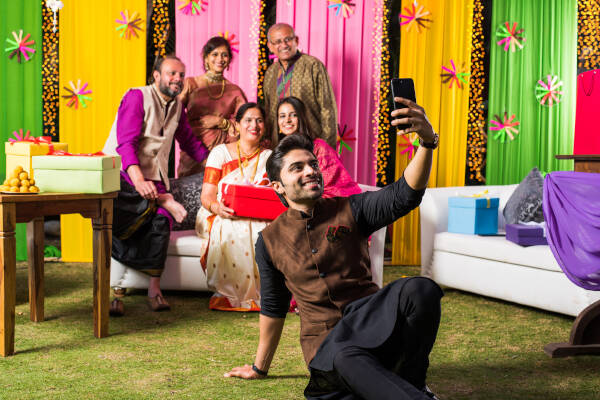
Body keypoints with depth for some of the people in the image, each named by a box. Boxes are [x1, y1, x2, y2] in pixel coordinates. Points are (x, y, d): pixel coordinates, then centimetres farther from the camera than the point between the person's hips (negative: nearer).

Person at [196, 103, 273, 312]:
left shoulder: (270, 157, 15)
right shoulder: (220, 152, 8)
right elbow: (207, 196, 1)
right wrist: (218, 207, -23)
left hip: (260, 219, 2)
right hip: (223, 217, -1)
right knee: (232, 231, -38)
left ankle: (261, 293, -24)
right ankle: (229, 294, -26)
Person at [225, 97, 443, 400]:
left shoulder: (348, 211, 6)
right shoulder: (270, 241, 9)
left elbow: (406, 194, -10)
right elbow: (272, 307, 20)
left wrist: (427, 140, -28)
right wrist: (259, 368, 27)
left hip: (370, 322, 2)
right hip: (325, 343, -2)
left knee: (420, 289, -31)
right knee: (347, 359, -41)